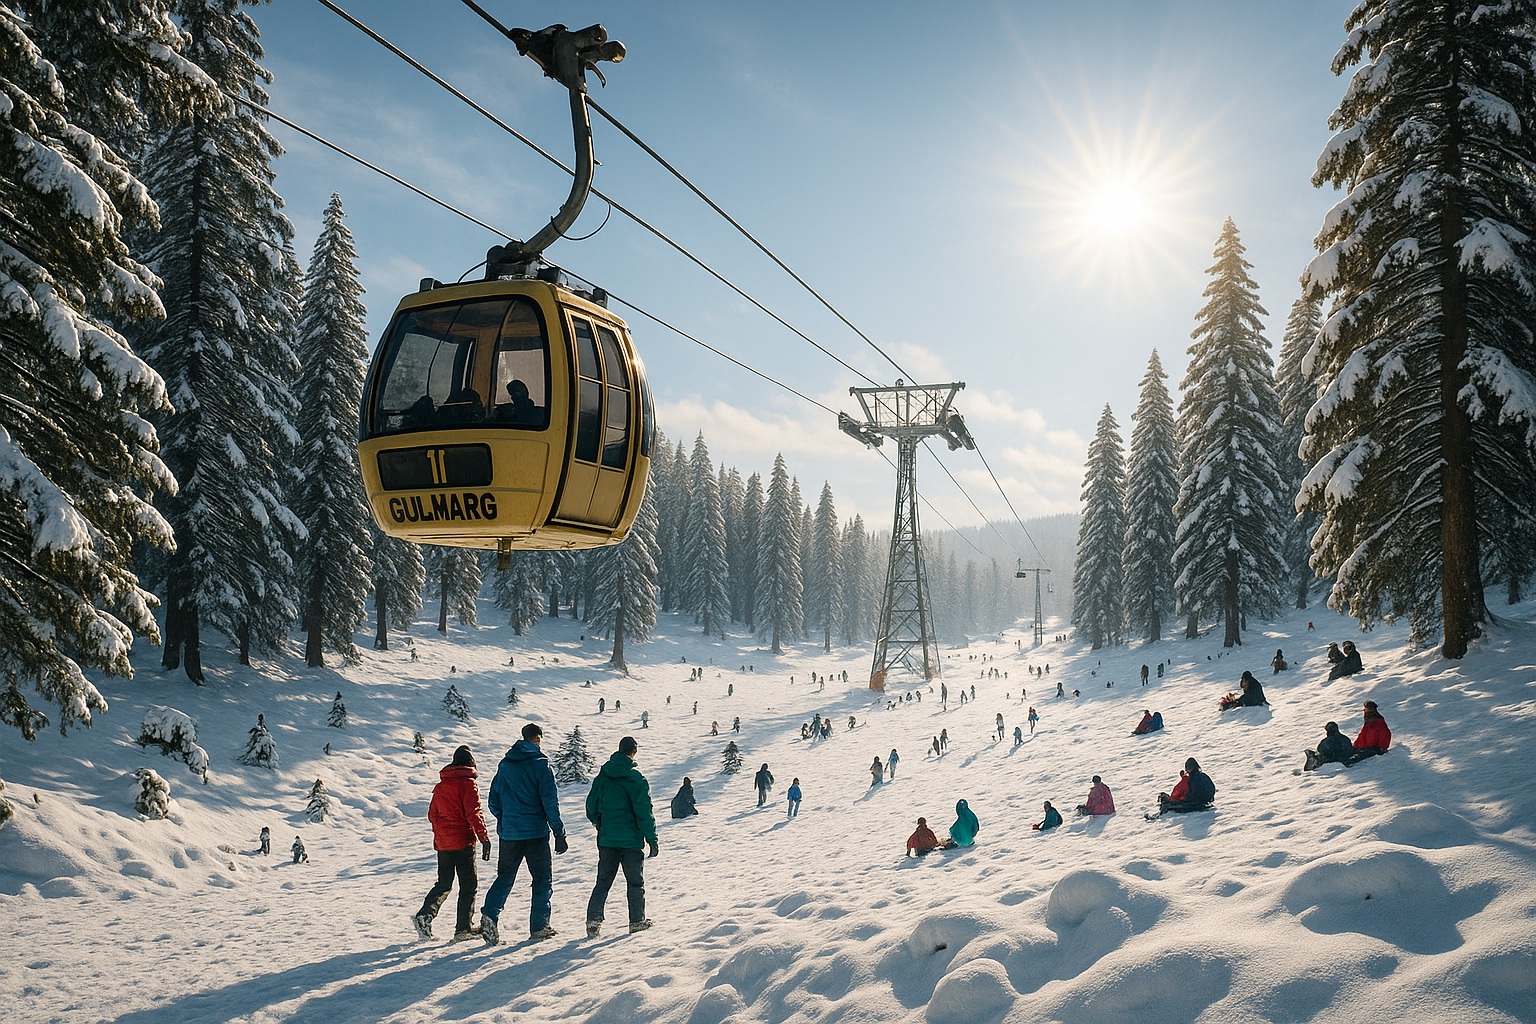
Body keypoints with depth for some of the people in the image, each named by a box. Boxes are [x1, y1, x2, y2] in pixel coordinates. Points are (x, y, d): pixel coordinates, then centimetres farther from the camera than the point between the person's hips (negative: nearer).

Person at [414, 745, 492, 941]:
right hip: (462, 842, -6)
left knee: (443, 884, 16)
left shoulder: (440, 785, 10)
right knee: (468, 884, 3)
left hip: (442, 842, 7)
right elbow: (474, 814, -16)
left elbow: (432, 814, 15)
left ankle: (424, 915, -1)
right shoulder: (467, 784, -10)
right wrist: (484, 837, -13)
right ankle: (463, 928, 4)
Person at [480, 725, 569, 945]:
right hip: (535, 832, -4)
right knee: (542, 879, 7)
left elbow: (493, 800, 12)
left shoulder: (505, 764, 8)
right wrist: (559, 832, -7)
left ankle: (490, 914, -9)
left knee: (505, 877, 13)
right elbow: (550, 801, -11)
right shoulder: (539, 764, -8)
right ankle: (538, 927, 7)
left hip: (508, 833, 5)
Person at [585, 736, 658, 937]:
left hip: (606, 839, 4)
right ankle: (637, 921, 11)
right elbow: (644, 812, -12)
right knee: (635, 882, 8)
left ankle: (594, 920, 0)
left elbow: (591, 806, 9)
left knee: (603, 881, 10)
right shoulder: (635, 778, -12)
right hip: (631, 839, -4)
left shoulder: (602, 776, 3)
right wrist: (652, 840, -6)